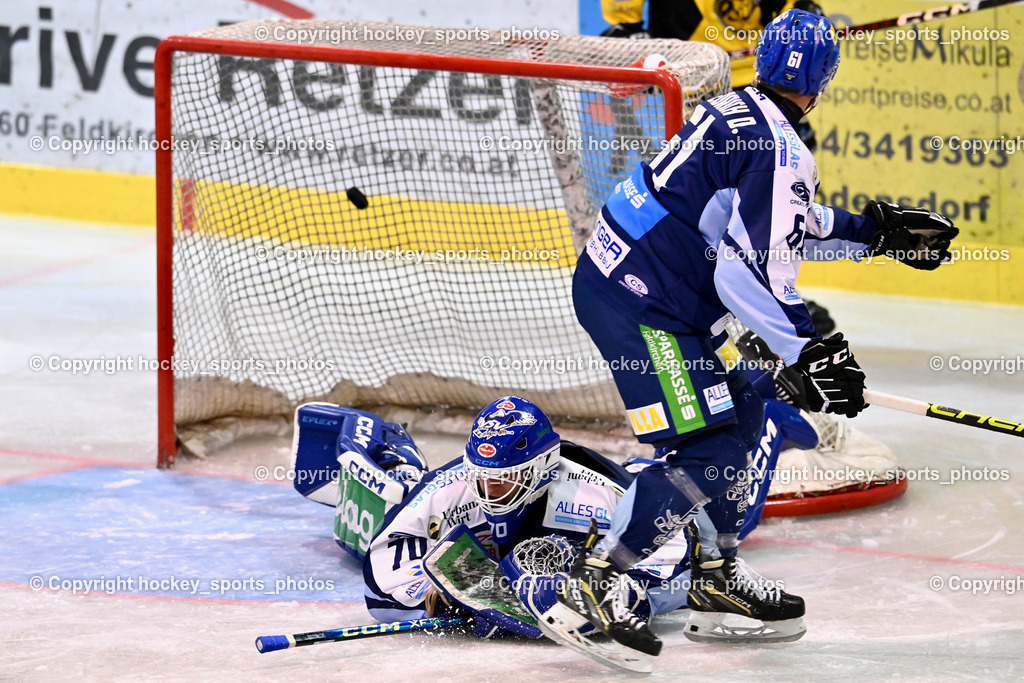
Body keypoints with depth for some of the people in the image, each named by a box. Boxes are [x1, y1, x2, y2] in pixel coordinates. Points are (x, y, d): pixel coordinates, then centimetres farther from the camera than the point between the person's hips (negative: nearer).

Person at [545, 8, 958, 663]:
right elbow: (750, 267, -22)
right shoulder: (781, 149, -16)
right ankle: (588, 586, -14)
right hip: (638, 302, -10)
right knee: (705, 450, -13)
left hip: (616, 276, 10)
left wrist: (879, 230, 30)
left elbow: (786, 225, 27)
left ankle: (717, 577, 26)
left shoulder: (739, 112, 13)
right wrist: (807, 351, -19)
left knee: (739, 412, 19)